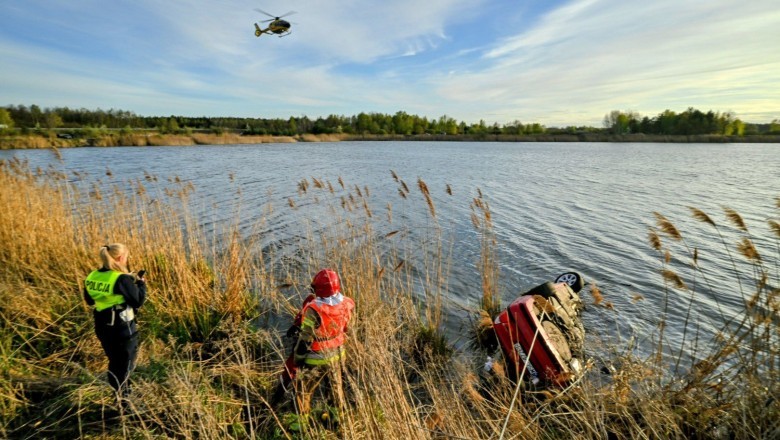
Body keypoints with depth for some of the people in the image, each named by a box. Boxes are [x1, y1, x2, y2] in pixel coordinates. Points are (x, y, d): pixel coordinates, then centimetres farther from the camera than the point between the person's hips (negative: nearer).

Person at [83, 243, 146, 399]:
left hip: (102, 326, 8)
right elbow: (138, 301, -18)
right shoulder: (122, 279, -23)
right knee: (125, 362, 12)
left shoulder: (92, 277, -1)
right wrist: (141, 284, -5)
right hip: (123, 327, -7)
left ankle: (114, 392, 43)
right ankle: (120, 395, 19)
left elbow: (89, 300, 13)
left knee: (114, 361, 26)